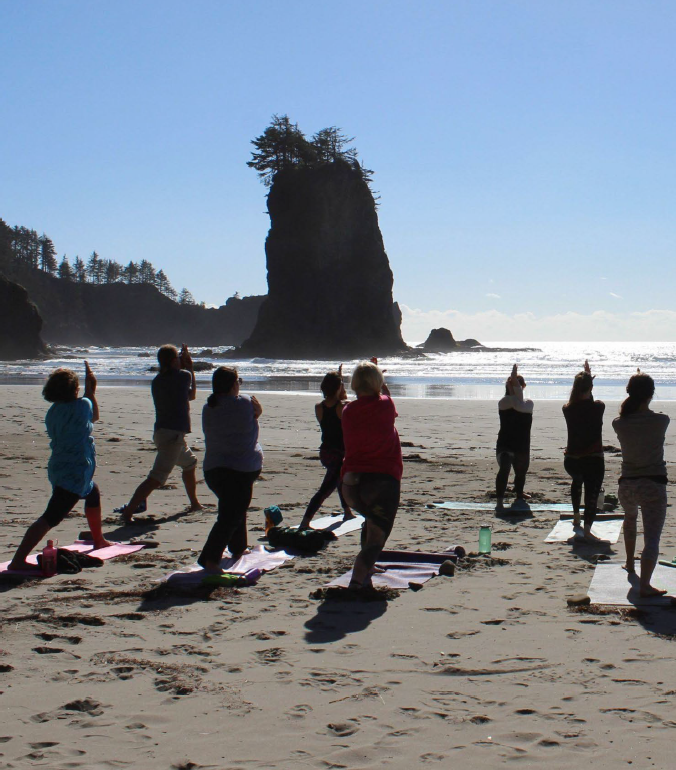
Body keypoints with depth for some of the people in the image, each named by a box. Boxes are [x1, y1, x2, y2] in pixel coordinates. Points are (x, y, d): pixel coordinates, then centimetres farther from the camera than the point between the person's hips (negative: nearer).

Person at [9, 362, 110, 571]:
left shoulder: (53, 412, 6)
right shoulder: (83, 405, -12)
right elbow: (94, 416, 11)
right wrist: (91, 391, 21)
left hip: (58, 469, 9)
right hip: (75, 473, -9)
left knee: (93, 493, 34)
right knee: (51, 518, -14)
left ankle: (98, 540, 50)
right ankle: (18, 560, -23)